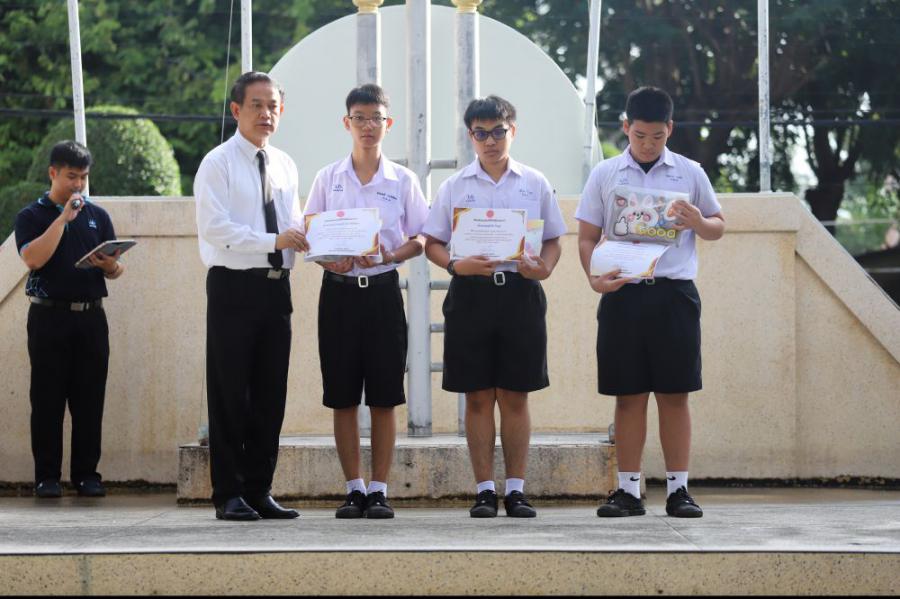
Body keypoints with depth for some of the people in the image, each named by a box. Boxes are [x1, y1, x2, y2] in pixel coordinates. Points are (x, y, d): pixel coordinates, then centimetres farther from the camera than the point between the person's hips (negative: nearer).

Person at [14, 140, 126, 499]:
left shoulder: (97, 216, 14)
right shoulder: (32, 216, 4)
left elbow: (117, 268, 14)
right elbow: (33, 258, -14)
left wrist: (110, 266, -10)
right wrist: (63, 218, -15)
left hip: (91, 317, 3)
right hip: (49, 316, -3)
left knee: (90, 400, 2)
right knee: (48, 399, -2)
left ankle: (86, 474, 8)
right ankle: (47, 476, 3)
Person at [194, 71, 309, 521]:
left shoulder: (285, 165, 15)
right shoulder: (218, 163, -5)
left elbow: (294, 226, 16)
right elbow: (214, 227, -15)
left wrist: (312, 242, -6)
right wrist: (272, 241, -21)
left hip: (275, 287, 6)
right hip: (233, 286, -6)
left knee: (270, 394, 8)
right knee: (230, 395, -3)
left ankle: (260, 490, 15)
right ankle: (229, 495, 2)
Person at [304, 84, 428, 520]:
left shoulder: (402, 180, 4)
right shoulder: (328, 178, 6)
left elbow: (419, 240, 4)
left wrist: (389, 256, -15)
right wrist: (328, 259, -13)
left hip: (383, 288, -1)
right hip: (339, 289, 1)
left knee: (384, 398, 0)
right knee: (342, 398, 2)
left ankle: (378, 490, 6)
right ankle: (354, 489, 9)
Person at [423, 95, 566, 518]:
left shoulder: (535, 183, 8)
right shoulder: (455, 186, 7)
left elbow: (553, 240, 11)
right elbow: (433, 244, 7)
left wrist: (544, 268, -10)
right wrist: (458, 265, -13)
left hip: (520, 293, 0)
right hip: (471, 293, 0)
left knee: (515, 396, 2)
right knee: (478, 397, 2)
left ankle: (516, 490, 6)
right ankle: (484, 490, 6)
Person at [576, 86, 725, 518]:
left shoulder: (689, 173, 8)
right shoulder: (604, 174, 7)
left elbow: (718, 226, 16)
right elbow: (587, 236, 8)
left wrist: (698, 223, -8)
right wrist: (595, 278, -10)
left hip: (674, 292, 0)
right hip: (622, 293, 0)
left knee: (674, 394, 1)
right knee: (629, 396, 3)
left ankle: (678, 488, 6)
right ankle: (628, 490, 7)